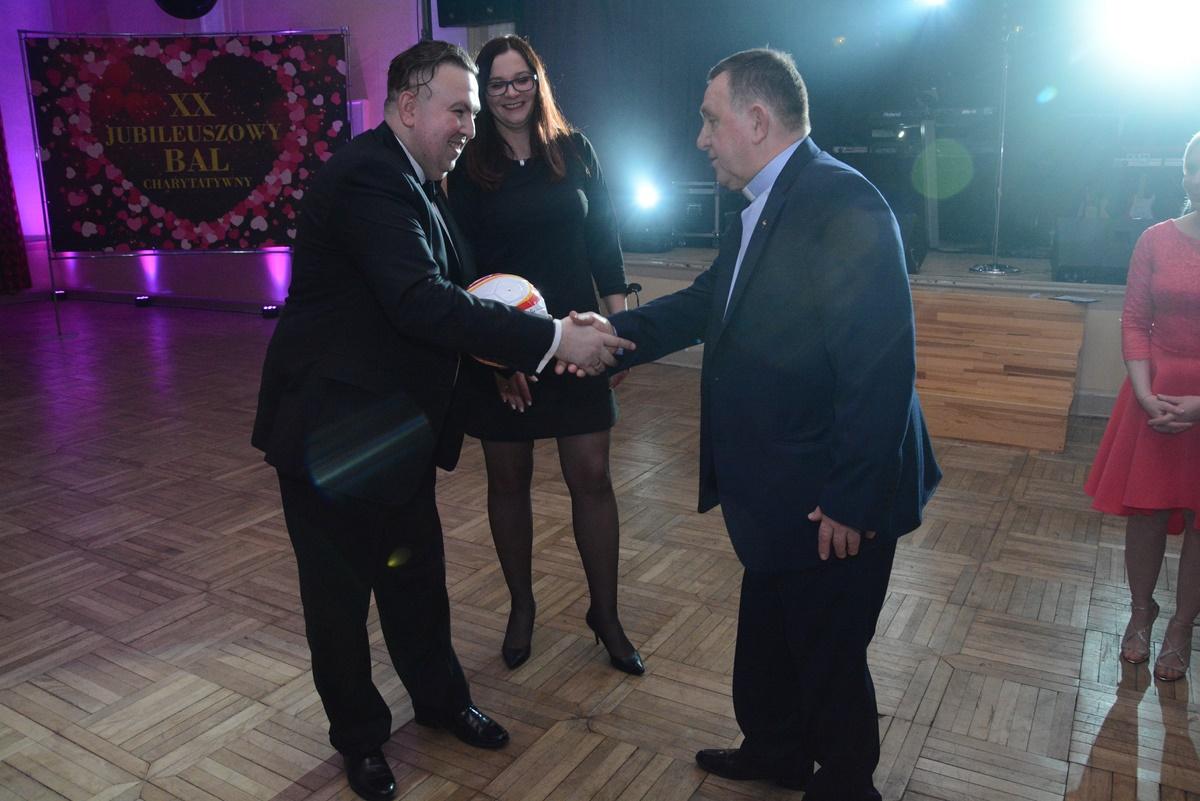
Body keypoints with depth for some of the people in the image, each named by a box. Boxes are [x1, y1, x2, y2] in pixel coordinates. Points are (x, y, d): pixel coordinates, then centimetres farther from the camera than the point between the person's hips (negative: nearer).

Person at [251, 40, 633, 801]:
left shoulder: (407, 178, 10)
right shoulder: (370, 176, -22)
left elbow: (451, 284, 10)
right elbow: (421, 302, -34)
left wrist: (525, 340, -6)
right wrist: (549, 338, -32)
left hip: (391, 429, 9)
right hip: (332, 429, -9)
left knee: (417, 574, 20)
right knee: (341, 592, 11)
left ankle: (439, 697, 40)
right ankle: (360, 735, 32)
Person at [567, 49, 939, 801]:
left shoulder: (843, 202, -23)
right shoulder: (764, 207, 7)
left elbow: (882, 365, -26)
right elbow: (709, 301, 13)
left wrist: (852, 500, -23)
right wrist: (615, 331, 1)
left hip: (832, 502, -9)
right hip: (776, 492, 9)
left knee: (828, 655, 12)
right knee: (768, 634, 25)